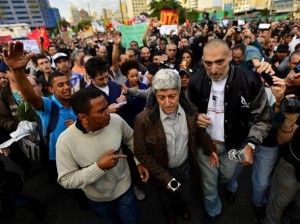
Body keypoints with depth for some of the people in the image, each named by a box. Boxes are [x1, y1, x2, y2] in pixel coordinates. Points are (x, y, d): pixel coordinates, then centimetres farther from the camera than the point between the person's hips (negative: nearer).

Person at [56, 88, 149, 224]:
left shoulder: (116, 120, -22)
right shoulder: (66, 141, -30)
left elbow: (131, 138, -2)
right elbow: (66, 180, -22)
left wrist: (140, 161, -9)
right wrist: (99, 167, -33)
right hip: (97, 198, 0)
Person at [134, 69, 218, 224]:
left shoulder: (190, 111, -20)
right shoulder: (144, 120, -32)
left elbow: (199, 131, 1)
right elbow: (141, 153, -22)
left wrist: (210, 148, 0)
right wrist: (165, 177, -21)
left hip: (185, 165, 3)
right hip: (163, 170, -2)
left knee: (185, 196, 32)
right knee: (167, 200, 29)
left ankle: (182, 205, 68)